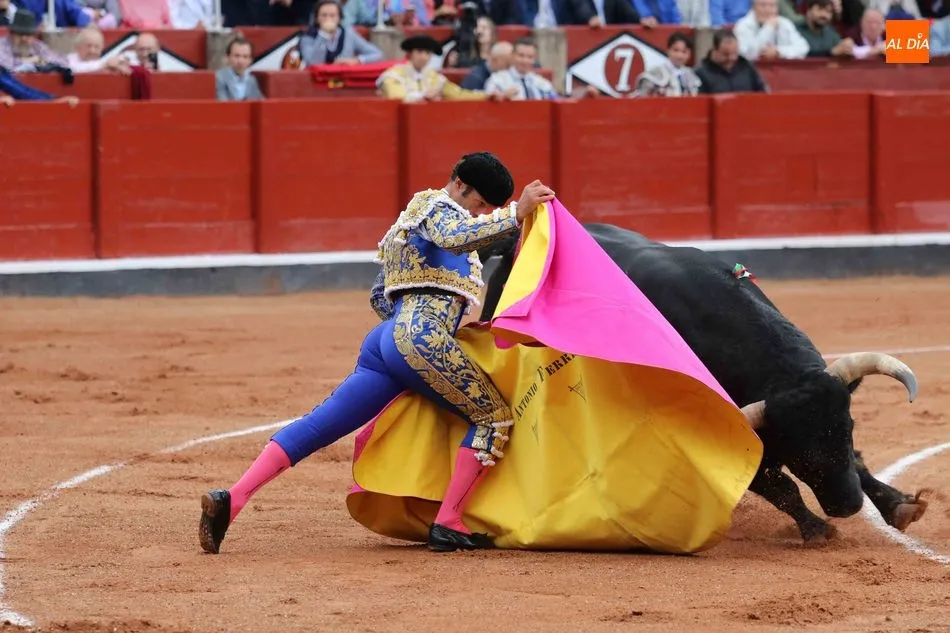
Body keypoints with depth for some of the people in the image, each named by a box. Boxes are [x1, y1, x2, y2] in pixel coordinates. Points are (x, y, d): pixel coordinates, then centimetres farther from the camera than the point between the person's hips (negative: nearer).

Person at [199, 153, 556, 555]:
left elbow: (379, 298, 33)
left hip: (386, 339, 9)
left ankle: (231, 500, -11)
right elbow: (453, 238, -24)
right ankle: (447, 526, -9)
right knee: (495, 417, 0)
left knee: (317, 426, 1)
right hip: (422, 339, -9)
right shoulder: (439, 206, 2)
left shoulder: (412, 217, 30)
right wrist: (516, 215, -26)